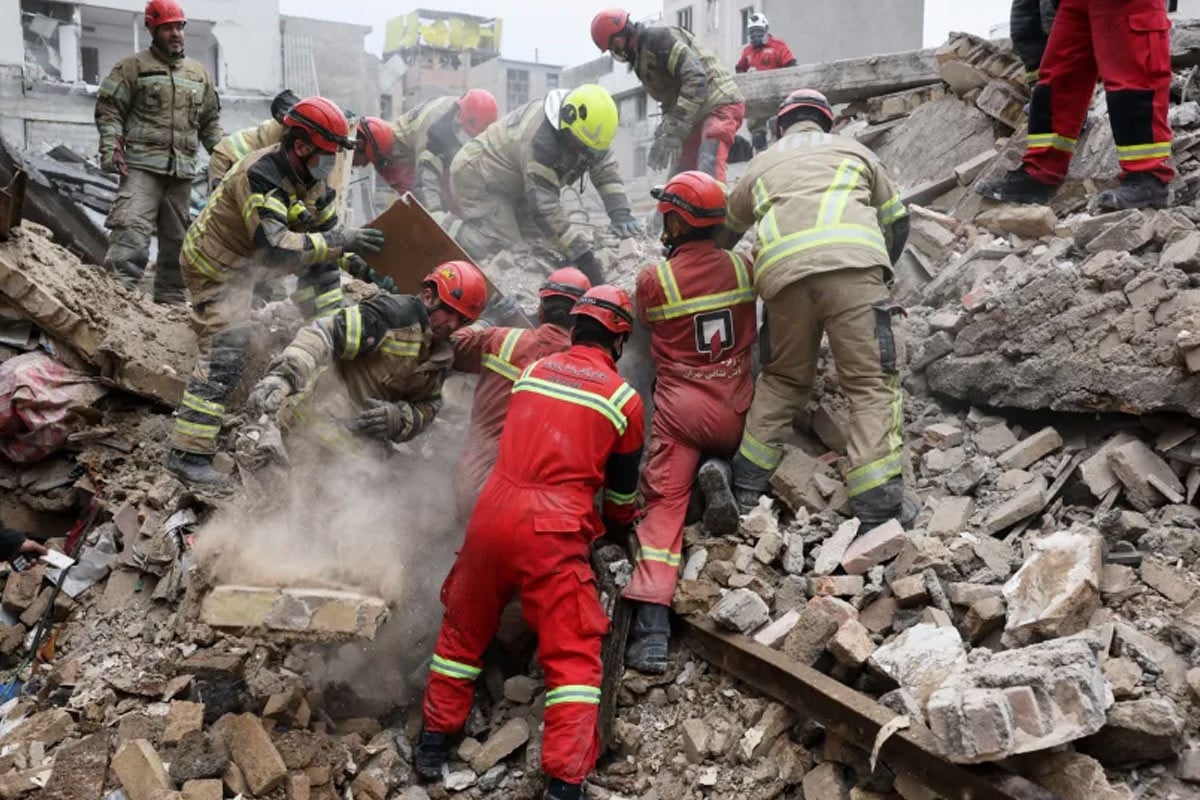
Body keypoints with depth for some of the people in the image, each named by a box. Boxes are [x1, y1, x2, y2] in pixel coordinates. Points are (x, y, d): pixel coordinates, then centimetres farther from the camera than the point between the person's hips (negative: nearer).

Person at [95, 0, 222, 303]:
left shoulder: (199, 73, 19)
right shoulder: (133, 66, 5)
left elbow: (210, 120, 24)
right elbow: (109, 109, 1)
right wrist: (111, 147, -12)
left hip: (183, 169, 5)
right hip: (142, 166, -5)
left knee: (177, 237, 9)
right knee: (132, 228, -19)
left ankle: (170, 297, 18)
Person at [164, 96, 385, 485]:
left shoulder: (310, 177, -2)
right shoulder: (261, 178, -30)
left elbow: (329, 228, 6)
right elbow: (275, 249, -40)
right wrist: (341, 242, -39)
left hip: (248, 257, 9)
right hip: (215, 266, -9)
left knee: (322, 258, 5)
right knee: (224, 354, -17)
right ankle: (187, 453, -15)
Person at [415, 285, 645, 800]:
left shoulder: (532, 370, 15)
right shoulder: (624, 399, 5)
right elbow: (622, 484, 18)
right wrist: (620, 525, 38)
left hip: (492, 513, 5)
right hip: (553, 532, -4)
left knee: (464, 632, 22)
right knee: (573, 656, 3)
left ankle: (434, 742, 32)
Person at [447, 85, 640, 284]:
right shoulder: (541, 139, -37)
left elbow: (606, 169, -6)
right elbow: (546, 208, -37)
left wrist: (620, 213, -20)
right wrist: (582, 254, -36)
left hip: (511, 183, 9)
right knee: (504, 246, -21)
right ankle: (450, 233, 1)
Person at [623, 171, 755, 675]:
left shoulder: (653, 278, -8)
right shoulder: (743, 267, 0)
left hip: (679, 410, -3)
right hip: (736, 411, 3)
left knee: (664, 506, -4)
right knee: (719, 450, 35)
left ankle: (651, 629, -20)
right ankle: (717, 471, -3)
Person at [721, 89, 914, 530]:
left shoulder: (761, 164, 33)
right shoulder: (852, 149, 30)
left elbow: (727, 228, 44)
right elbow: (896, 221, 32)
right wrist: (879, 274, 46)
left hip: (783, 274, 2)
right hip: (853, 265, -2)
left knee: (783, 378, 21)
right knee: (873, 384, 0)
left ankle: (745, 485, 18)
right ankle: (879, 510, -9)